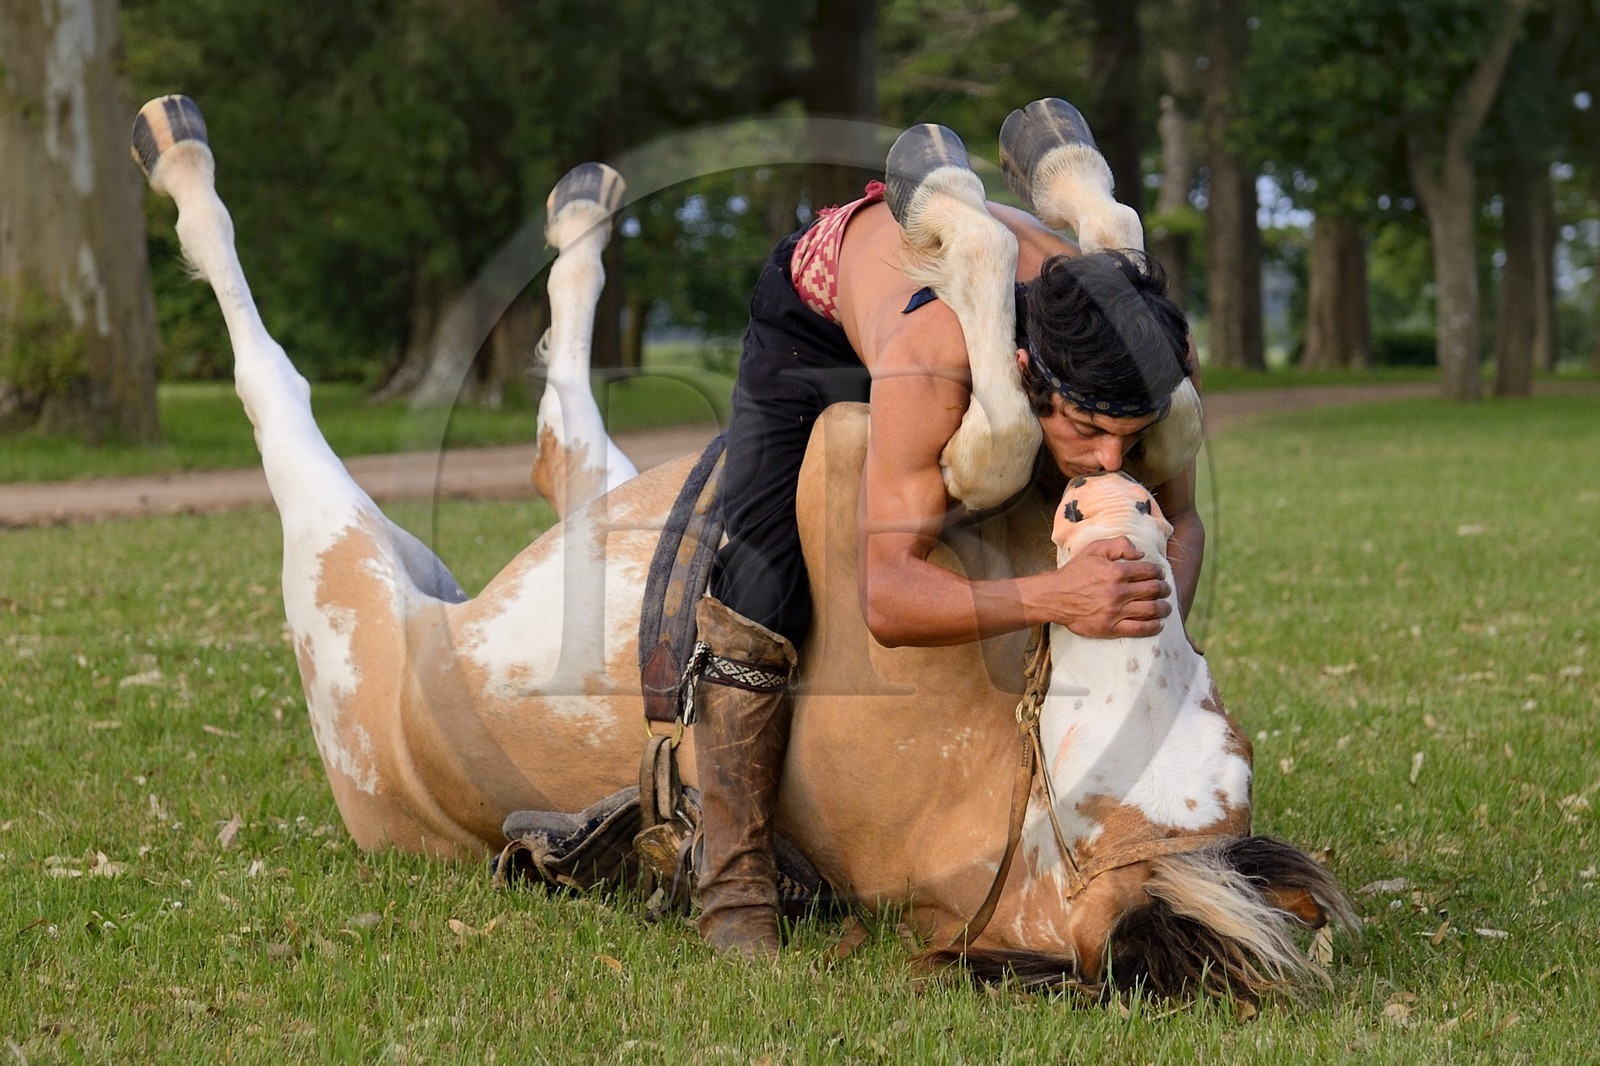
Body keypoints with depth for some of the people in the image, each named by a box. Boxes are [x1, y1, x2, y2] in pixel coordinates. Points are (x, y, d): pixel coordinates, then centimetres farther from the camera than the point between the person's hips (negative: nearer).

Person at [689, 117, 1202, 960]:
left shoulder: (1142, 352, -36)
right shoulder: (930, 362, -50)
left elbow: (1179, 520, -17)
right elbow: (887, 597, -53)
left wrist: (1157, 624, -39)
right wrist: (1051, 597, -68)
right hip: (817, 313, -4)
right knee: (759, 579, -22)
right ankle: (735, 885, -11)